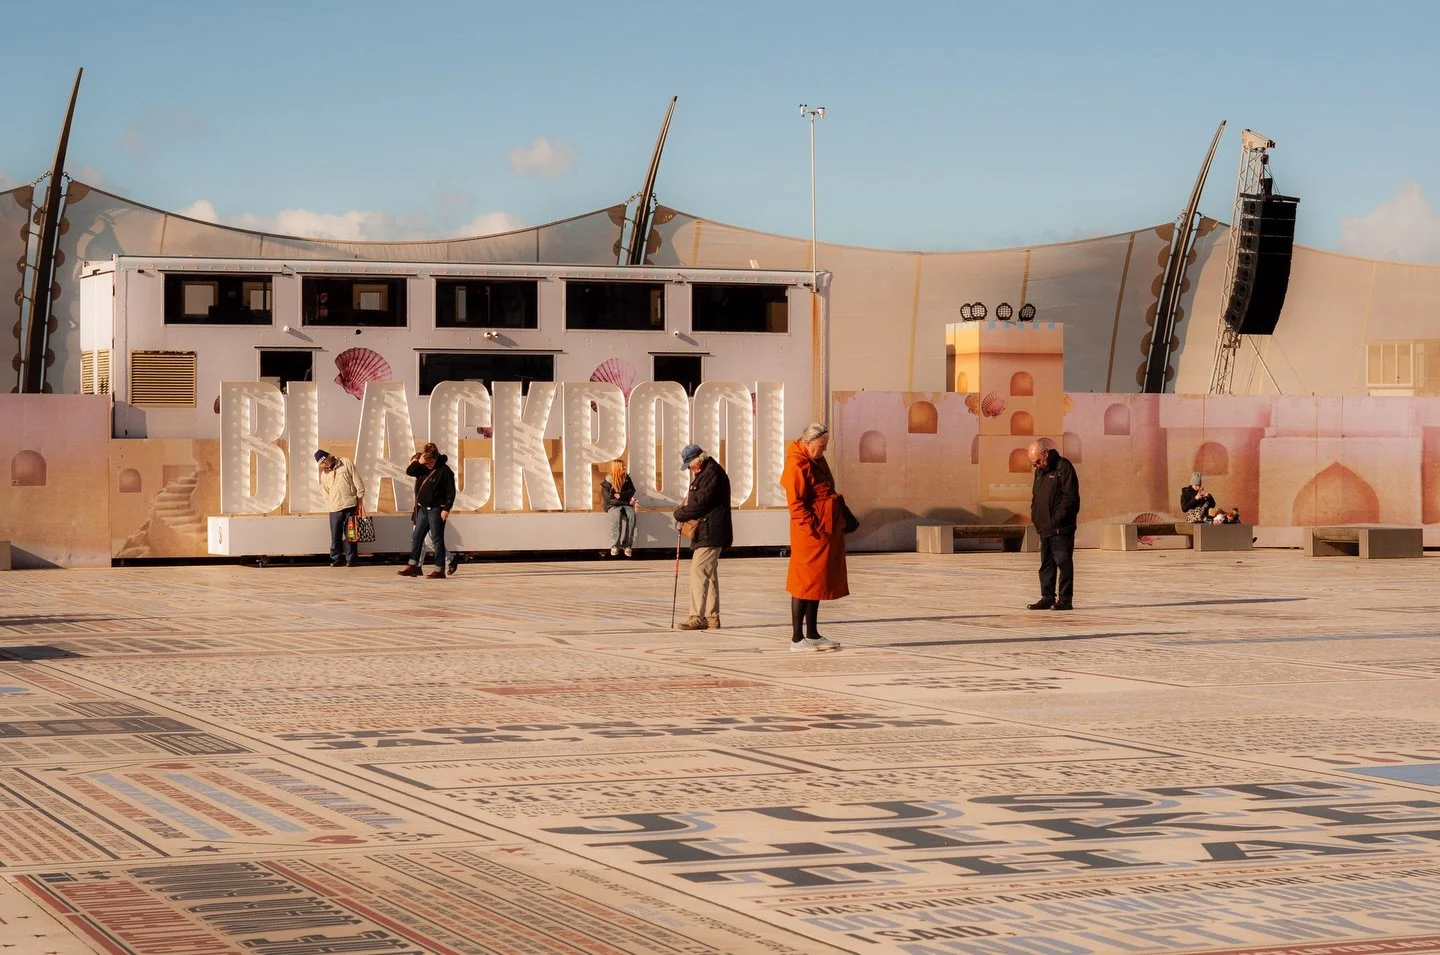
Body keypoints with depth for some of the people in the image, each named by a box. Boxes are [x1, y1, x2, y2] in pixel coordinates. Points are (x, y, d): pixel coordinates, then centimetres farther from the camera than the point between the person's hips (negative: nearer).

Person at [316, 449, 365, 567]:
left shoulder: (346, 463, 3)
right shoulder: (324, 475, 14)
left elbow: (357, 482, 2)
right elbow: (325, 494, 18)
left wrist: (359, 500, -2)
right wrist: (329, 506, 5)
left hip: (350, 505, -3)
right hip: (334, 509, 3)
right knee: (335, 535, -1)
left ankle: (351, 559, 6)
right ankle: (337, 559, 7)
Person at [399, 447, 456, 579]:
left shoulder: (444, 471, -11)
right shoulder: (424, 469, 10)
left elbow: (451, 492, -14)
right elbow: (409, 471, 9)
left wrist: (446, 509, -19)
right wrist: (418, 462, -8)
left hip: (436, 510, -8)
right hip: (423, 509, 8)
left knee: (437, 539, -3)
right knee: (416, 537, 9)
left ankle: (439, 570, 2)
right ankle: (412, 566, 14)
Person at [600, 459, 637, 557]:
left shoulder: (626, 478, 8)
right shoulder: (607, 481, -5)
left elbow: (631, 491, 1)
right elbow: (609, 499, -11)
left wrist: (621, 495, -16)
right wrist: (627, 502, -15)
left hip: (625, 504, 3)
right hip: (612, 506, -3)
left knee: (631, 515, -31)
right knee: (617, 514, -38)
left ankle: (627, 545, -28)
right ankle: (615, 545, -35)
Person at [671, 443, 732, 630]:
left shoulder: (712, 473, -15)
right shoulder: (701, 473, 19)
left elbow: (700, 503, -19)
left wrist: (680, 514, -7)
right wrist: (684, 512, 5)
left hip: (710, 532, -11)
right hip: (704, 531, 11)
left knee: (698, 571, -13)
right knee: (709, 574, 13)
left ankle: (697, 616, -15)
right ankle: (712, 617, 17)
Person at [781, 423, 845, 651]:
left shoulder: (818, 461, 16)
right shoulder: (797, 465, -14)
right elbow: (796, 504, -18)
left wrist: (838, 526, 17)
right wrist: (814, 529, -22)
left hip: (827, 532, 10)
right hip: (809, 533, -10)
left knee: (817, 582, 13)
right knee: (806, 582, -6)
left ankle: (812, 634, 20)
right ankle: (797, 638, -3)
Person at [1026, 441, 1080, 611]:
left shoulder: (1063, 467, -9)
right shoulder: (1040, 471, 16)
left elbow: (1070, 497, -15)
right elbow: (1035, 497, 24)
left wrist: (1057, 520, -17)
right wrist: (1035, 517, 9)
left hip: (1061, 528, -8)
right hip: (1044, 528, 8)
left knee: (1063, 563, -4)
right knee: (1046, 564, 10)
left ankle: (1065, 600, -1)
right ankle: (1047, 598, 14)